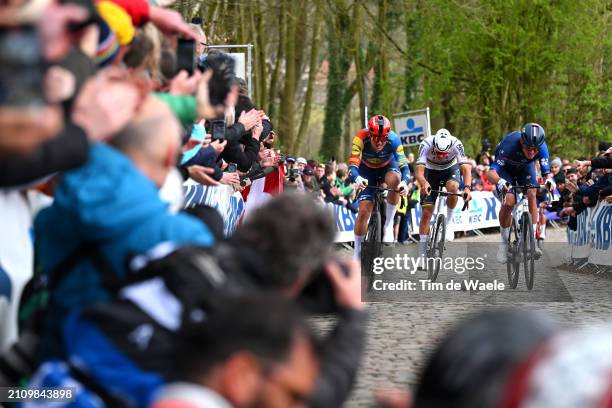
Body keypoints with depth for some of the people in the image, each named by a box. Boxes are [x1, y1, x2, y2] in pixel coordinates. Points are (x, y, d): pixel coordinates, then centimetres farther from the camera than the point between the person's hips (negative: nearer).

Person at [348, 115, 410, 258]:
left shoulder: (393, 139, -32)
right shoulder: (361, 138, -34)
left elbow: (404, 165, -37)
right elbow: (353, 165, -41)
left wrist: (404, 182, -57)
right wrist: (357, 179, -63)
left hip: (388, 166, 0)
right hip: (367, 170, 0)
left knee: (394, 180, -37)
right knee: (363, 211, -11)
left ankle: (388, 224, -20)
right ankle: (357, 253, 6)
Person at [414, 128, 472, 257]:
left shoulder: (456, 144, -34)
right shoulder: (426, 144, -34)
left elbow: (466, 168, -40)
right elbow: (419, 169, -43)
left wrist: (467, 187, -58)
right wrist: (423, 183, -64)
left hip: (451, 169, 0)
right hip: (431, 171, 0)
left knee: (453, 187, -35)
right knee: (426, 212, -8)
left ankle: (448, 222, -11)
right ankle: (422, 253, 0)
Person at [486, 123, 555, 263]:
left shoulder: (541, 147, -31)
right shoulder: (509, 144, -40)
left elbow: (546, 172, -26)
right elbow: (491, 172, -43)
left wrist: (549, 180, -50)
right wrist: (500, 181, -64)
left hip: (525, 166, 3)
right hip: (505, 166, -3)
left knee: (532, 195, -20)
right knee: (509, 201, -20)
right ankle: (504, 242, -2)